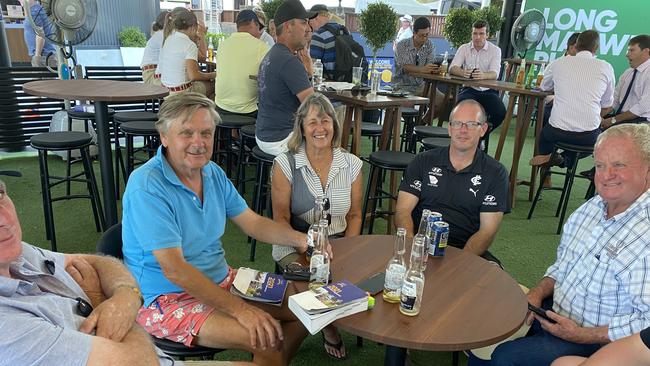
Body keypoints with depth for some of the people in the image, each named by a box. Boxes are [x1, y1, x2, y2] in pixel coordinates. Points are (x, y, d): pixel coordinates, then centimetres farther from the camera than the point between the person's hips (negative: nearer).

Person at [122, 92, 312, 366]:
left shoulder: (213, 173, 2)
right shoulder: (146, 186, -22)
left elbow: (253, 223, 8)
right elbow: (174, 269, -26)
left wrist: (300, 239, -9)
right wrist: (239, 309, -27)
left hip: (222, 279, 8)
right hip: (169, 299, -7)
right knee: (268, 338, -23)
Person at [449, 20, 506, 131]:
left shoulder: (495, 50, 2)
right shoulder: (464, 48, 7)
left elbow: (494, 74, -13)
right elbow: (452, 68, -7)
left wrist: (483, 75, -39)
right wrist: (463, 73, -32)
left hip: (488, 91, 0)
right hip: (469, 89, 0)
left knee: (500, 113, -26)